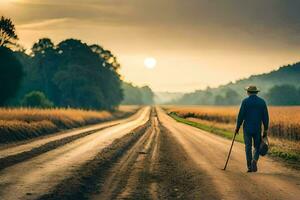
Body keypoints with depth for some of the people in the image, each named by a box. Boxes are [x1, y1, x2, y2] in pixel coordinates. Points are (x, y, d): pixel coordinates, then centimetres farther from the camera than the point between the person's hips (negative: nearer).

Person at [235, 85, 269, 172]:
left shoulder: (245, 101, -7)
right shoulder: (262, 102, 1)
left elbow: (241, 115, -8)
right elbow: (265, 117, 1)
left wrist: (237, 127, 3)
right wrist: (265, 130, 8)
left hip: (247, 128, -1)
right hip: (257, 129, 2)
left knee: (248, 147, 8)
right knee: (257, 147, 11)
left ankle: (250, 167, 8)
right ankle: (254, 161, -15)